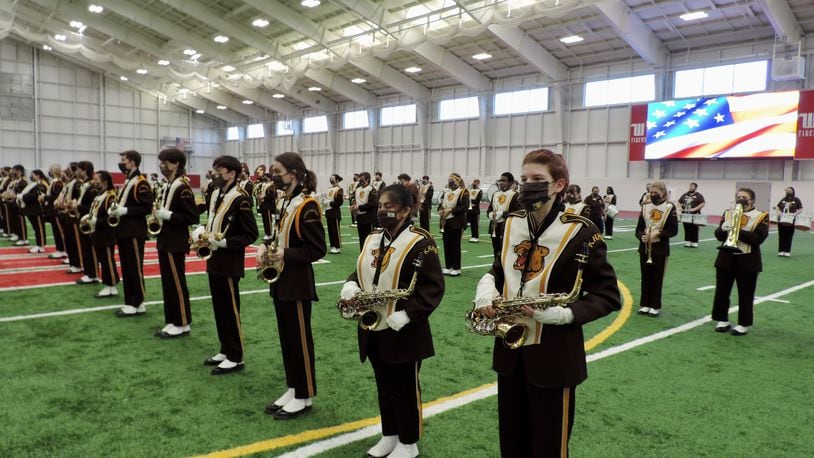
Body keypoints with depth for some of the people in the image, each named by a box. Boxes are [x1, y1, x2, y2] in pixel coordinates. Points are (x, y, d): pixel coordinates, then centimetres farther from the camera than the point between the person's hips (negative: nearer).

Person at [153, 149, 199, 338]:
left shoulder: (182, 187, -15)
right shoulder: (166, 186, 13)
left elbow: (193, 217, -19)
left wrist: (168, 215, -22)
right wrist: (158, 213, 5)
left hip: (175, 243, -9)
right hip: (165, 241, 10)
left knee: (177, 283, -2)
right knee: (167, 283, 13)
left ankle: (182, 324, 7)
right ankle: (171, 321, 21)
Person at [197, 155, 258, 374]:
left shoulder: (239, 199, -17)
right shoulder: (216, 194, 10)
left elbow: (251, 234, -17)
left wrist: (224, 242, -23)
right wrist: (203, 235, 3)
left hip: (229, 264, -9)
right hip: (214, 261, 9)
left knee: (230, 309, -1)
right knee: (219, 308, 15)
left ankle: (236, 358, 10)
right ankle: (225, 350, 28)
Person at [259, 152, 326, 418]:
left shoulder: (307, 206, -16)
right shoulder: (284, 203, 11)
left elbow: (318, 250, -18)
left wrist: (286, 254, -25)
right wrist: (266, 247, 0)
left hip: (298, 283, -9)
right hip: (280, 280, 9)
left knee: (300, 340, 2)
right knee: (286, 338, 15)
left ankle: (304, 396, 15)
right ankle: (292, 390, 28)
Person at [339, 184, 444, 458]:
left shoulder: (420, 243, -15)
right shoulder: (372, 239, 8)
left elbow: (433, 287, -18)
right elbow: (361, 271, 17)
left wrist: (407, 315, -25)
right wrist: (351, 285, -5)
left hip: (403, 333, -7)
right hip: (373, 329, 7)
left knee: (405, 390, 9)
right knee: (384, 388, 20)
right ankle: (389, 436, 37)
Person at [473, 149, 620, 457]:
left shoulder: (580, 232, -14)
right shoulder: (511, 224, 4)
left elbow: (608, 296, -10)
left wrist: (562, 314, -24)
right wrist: (487, 286, -4)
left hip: (553, 356, -5)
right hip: (510, 349, 6)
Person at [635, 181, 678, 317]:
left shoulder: (669, 207, -5)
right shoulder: (646, 206, 5)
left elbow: (673, 230, -6)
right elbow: (639, 227, 5)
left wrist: (658, 233, -19)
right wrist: (641, 236, -14)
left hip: (660, 248, -3)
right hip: (645, 247, 3)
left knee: (657, 278, 4)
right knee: (645, 277, 9)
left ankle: (655, 306, 14)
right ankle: (645, 304, 18)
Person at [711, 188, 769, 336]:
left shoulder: (761, 216, -3)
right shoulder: (728, 213, 7)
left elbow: (758, 239, -15)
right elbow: (718, 235, 1)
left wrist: (737, 231, -25)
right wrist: (723, 228, -22)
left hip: (747, 261, -3)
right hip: (726, 258, 3)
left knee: (745, 294, 4)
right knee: (721, 291, 7)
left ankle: (744, 324, 13)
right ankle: (723, 320, 20)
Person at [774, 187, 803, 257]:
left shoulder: (796, 200, 2)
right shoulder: (783, 199, 13)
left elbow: (800, 209, -1)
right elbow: (777, 207, 19)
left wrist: (795, 214, -17)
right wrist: (778, 211, -1)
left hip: (790, 221, -3)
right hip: (782, 220, 3)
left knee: (789, 236, -1)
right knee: (781, 236, 4)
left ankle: (787, 251, 4)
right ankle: (781, 251, 9)